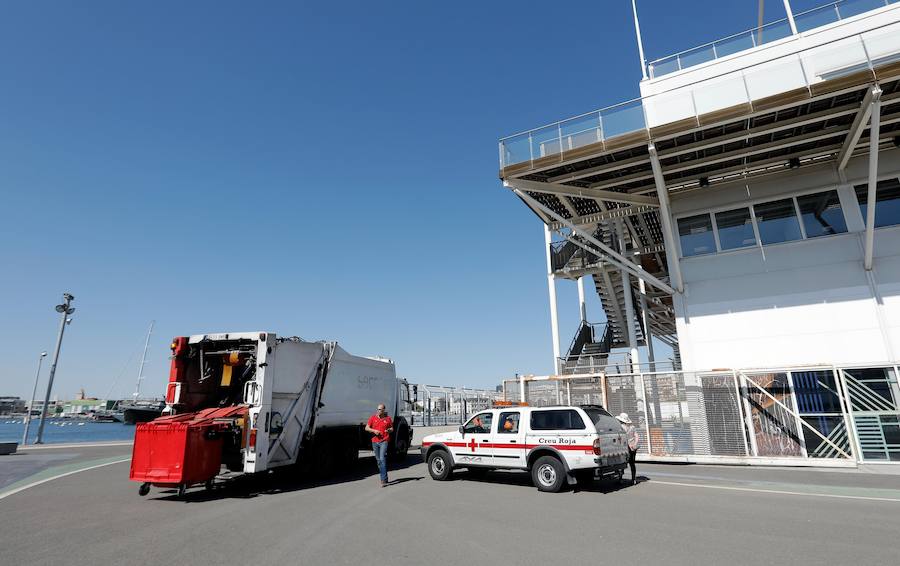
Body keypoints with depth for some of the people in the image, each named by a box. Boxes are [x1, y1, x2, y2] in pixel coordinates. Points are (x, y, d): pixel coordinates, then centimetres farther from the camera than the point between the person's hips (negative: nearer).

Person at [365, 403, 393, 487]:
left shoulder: (388, 418, 2)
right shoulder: (373, 417, 5)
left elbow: (392, 428, 12)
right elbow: (366, 428, 5)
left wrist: (389, 430, -11)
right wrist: (374, 430, -12)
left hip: (384, 441, -3)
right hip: (375, 441, 3)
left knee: (382, 459, -15)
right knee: (378, 460, 10)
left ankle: (384, 480, -15)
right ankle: (383, 478, 24)